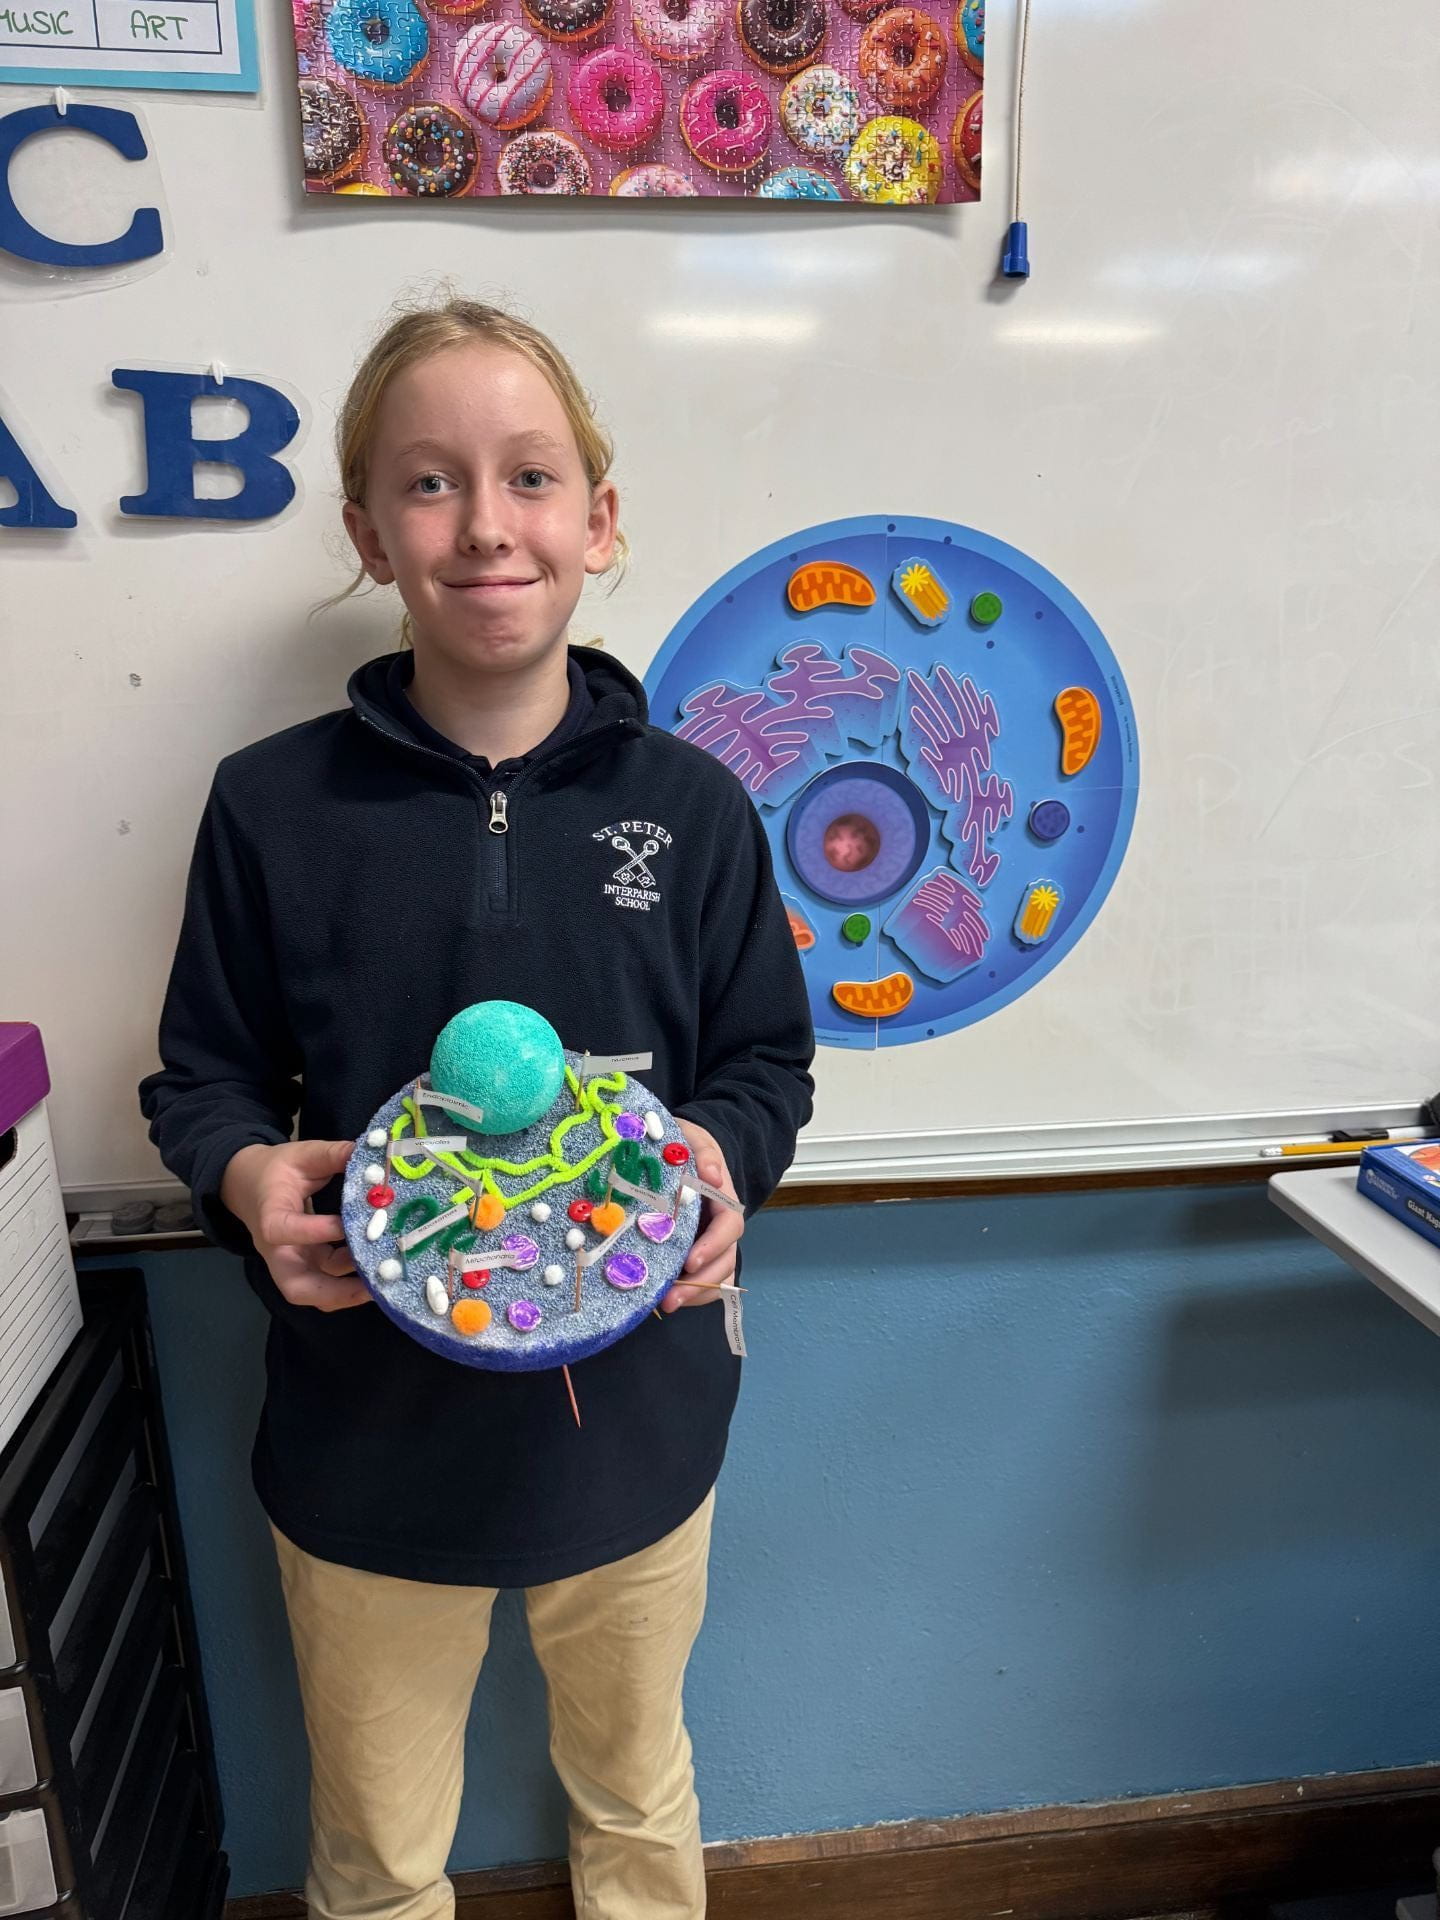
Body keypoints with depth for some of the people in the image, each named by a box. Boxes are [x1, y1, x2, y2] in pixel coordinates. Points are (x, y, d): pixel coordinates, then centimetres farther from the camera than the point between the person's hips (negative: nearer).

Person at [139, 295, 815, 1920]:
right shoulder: (273, 806, -8)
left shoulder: (690, 804, -6)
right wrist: (246, 1175, -19)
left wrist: (721, 1156, -18)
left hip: (635, 1410, 1)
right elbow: (203, 1073, 1)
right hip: (364, 1421, 0)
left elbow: (767, 1059, 2)